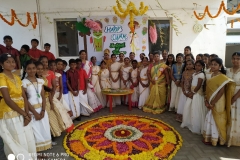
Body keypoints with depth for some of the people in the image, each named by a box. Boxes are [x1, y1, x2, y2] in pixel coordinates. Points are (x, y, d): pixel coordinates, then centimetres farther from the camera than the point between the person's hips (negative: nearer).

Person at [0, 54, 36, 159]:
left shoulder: (17, 77, 9)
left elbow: (24, 97, 4)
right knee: (18, 141, 4)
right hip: (10, 114, -6)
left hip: (22, 113, 7)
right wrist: (24, 114, -17)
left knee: (29, 139, 13)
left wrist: (27, 113, -9)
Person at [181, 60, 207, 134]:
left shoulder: (201, 74, -14)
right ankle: (189, 123, 32)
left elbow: (198, 86, -18)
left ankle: (196, 127, 13)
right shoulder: (194, 73, 12)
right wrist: (191, 92, 3)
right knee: (188, 108, 15)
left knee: (196, 111, -1)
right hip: (192, 92, 9)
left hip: (197, 93, -9)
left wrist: (193, 93, -14)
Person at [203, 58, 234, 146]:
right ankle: (209, 137, 31)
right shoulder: (211, 76, 7)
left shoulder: (222, 77, -16)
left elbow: (221, 92, -20)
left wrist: (212, 103, -18)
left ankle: (215, 139, 21)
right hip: (210, 102, 7)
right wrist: (206, 101, -2)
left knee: (216, 120, 5)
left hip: (217, 103, -7)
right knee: (209, 119, 16)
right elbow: (208, 90, 7)